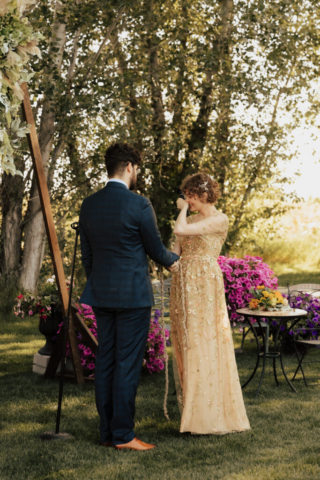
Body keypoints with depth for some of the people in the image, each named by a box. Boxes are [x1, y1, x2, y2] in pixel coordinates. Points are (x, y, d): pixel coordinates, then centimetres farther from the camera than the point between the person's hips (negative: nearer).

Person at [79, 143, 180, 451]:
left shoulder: (88, 205, 6)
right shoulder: (138, 205, -13)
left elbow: (86, 255, 11)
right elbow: (156, 250, -3)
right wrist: (173, 262, 18)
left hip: (101, 295, 7)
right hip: (133, 295, -6)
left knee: (105, 362, 10)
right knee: (128, 364, -2)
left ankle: (107, 433, 17)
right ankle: (123, 435, 3)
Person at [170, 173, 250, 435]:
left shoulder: (219, 220, -8)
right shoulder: (191, 220, 16)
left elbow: (180, 230, -17)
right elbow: (176, 249, 15)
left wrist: (183, 209, -1)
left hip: (204, 285, -8)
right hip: (183, 285, 8)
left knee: (205, 345, -7)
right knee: (186, 345, 7)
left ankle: (212, 414, 0)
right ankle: (192, 409, 16)